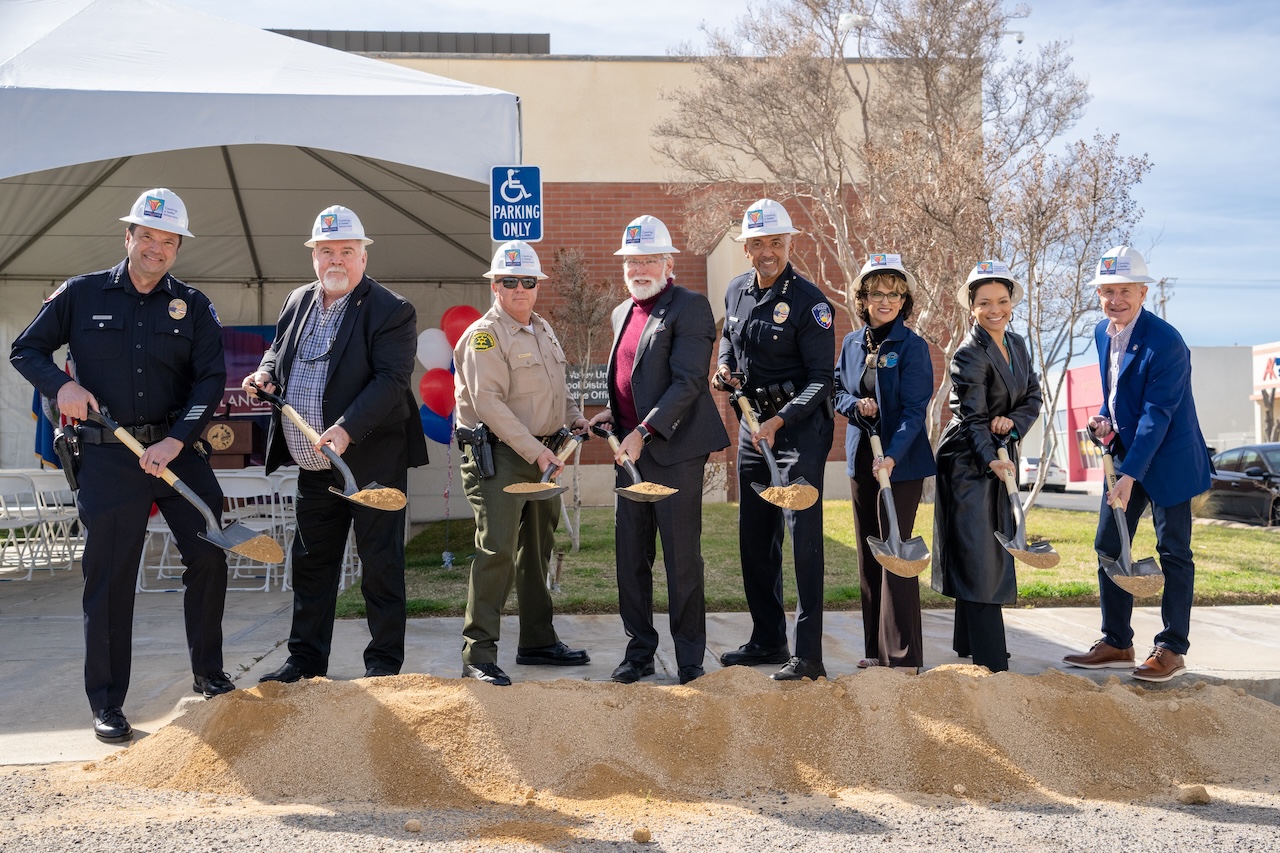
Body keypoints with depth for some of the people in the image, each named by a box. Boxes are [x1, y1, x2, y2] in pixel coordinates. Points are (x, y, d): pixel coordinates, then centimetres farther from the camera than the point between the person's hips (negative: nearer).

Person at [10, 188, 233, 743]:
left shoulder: (193, 306, 5)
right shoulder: (81, 295, 3)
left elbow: (211, 379, -2)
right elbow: (25, 350, 9)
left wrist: (176, 441, -14)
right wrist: (61, 385, -11)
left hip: (178, 450, 2)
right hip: (108, 457, -2)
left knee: (208, 555, 1)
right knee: (109, 577, 0)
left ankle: (209, 675, 20)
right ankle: (106, 703, 11)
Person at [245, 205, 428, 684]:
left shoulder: (391, 311, -10)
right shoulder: (297, 303, 11)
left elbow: (391, 381, -20)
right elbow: (277, 352, 25)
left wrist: (347, 429, -30)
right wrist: (265, 375, 2)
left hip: (371, 462, -7)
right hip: (314, 467, 7)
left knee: (380, 564, 3)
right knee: (311, 563, 14)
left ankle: (384, 663, 14)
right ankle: (306, 659, 26)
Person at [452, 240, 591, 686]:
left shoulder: (543, 330, 15)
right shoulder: (484, 335, -11)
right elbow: (489, 403, -20)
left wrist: (573, 415, 9)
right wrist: (534, 450, -22)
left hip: (544, 455, 9)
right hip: (499, 455, -9)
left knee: (537, 550, 14)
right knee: (497, 550, -14)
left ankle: (538, 641, 25)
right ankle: (478, 653, -9)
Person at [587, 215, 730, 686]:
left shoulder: (690, 307, -8)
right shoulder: (622, 313, 18)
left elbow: (688, 382, -17)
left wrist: (644, 431, -22)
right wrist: (613, 413, 9)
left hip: (674, 450, -7)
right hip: (630, 452, 8)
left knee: (682, 558, 0)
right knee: (630, 557, 10)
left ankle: (690, 657, 12)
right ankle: (639, 650, 22)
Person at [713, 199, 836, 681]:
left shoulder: (809, 301, -14)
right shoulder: (736, 292, 7)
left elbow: (821, 379, -16)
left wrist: (780, 420, -27)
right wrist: (725, 368, 5)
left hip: (800, 425, -7)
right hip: (753, 425, 7)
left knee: (803, 536, -10)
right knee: (755, 537, 12)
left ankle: (808, 655, -7)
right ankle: (767, 641, 25)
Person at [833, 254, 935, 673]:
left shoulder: (913, 347, -10)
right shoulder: (852, 343, 8)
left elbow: (914, 411, -16)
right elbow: (837, 390, 16)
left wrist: (892, 457, -28)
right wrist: (856, 405, -7)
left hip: (901, 462, -6)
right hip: (861, 458, 6)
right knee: (868, 555, 11)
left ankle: (903, 655, 2)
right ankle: (877, 649, 20)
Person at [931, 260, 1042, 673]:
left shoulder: (1017, 345, 8)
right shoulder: (969, 354, -16)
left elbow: (1033, 396, 8)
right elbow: (972, 417, -20)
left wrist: (1013, 421, -13)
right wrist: (990, 460, -32)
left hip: (1001, 456, 9)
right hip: (969, 462, -8)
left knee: (995, 549, 13)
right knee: (977, 552, -9)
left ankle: (969, 640, 25)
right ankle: (989, 660, -8)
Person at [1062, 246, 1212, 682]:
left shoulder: (1164, 342, -21)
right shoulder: (1103, 332, 4)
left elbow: (1157, 415, -24)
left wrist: (1131, 475, -28)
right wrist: (1104, 419, -4)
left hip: (1166, 459, -8)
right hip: (1124, 454, 8)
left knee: (1173, 554, 2)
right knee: (1108, 548, 7)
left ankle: (1171, 650, 10)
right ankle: (1116, 644, 17)